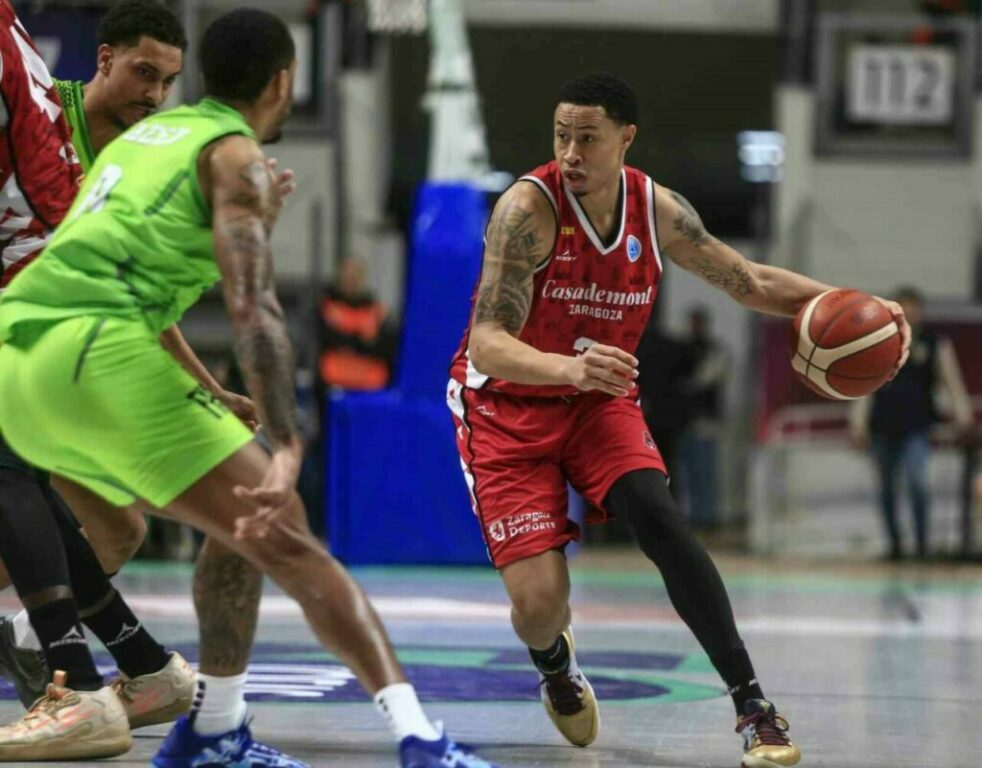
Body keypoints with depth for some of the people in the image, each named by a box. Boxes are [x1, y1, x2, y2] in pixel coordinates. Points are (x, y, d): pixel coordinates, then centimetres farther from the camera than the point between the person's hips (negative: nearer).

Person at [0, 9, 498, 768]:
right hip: (98, 356, -8)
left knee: (243, 521, 22)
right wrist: (287, 449, -21)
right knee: (284, 533, -8)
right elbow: (253, 309, -12)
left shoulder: (143, 135, 27)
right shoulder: (238, 158, 2)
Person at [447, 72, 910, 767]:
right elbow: (486, 344, -32)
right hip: (506, 406, -3)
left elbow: (751, 282, 8)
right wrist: (572, 368, -51)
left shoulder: (657, 210, -8)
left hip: (599, 399, 3)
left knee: (660, 519, -25)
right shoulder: (529, 207, -24)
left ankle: (752, 704, -18)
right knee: (540, 600, -14)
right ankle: (555, 667, 25)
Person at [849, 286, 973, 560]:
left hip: (917, 426, -3)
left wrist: (963, 414, -13)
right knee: (887, 488, 7)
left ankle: (923, 540, -12)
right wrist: (858, 424, 3)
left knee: (917, 481, -18)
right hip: (883, 424, 3)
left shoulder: (935, 345, 6)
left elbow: (952, 381, 0)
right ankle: (894, 543, 19)